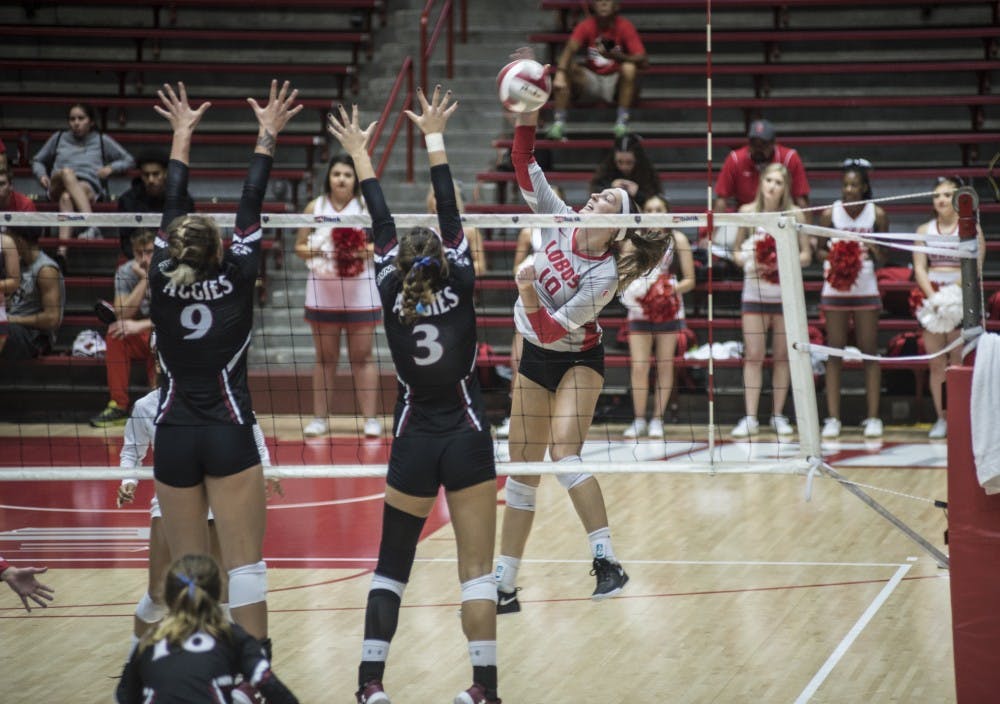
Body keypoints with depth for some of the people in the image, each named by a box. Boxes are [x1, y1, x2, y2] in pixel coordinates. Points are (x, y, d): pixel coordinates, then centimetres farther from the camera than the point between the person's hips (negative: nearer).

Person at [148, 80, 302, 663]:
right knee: (244, 563, -3)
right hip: (228, 435, -2)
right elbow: (251, 208, 2)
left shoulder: (163, 283, -1)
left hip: (173, 439, 2)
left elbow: (172, 209, 10)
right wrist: (267, 137, 11)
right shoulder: (235, 281, -5)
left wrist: (182, 135, 21)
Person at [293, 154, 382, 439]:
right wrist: (314, 251, -12)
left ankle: (370, 418, 2)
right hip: (322, 292, 1)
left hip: (360, 292, -1)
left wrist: (364, 251, -17)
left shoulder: (366, 206, 2)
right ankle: (320, 418, 10)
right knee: (325, 357, 5)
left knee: (362, 356, 0)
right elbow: (299, 247, 8)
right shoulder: (315, 207, 6)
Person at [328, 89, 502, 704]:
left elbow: (383, 227, 0)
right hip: (467, 439, -1)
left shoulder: (394, 299, -6)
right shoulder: (461, 291, -9)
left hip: (414, 444, 1)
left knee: (392, 565, 10)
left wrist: (361, 155, 8)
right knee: (477, 568, -1)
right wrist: (435, 140, 0)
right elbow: (450, 214, -6)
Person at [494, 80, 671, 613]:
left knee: (563, 453, -29)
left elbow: (552, 330, -26)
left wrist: (528, 292, -40)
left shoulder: (604, 277, -24)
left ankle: (606, 559, -27)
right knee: (522, 473, 7)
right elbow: (525, 168, -10)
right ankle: (504, 588, 11)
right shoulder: (560, 223, -10)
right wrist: (528, 118, -23)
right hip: (535, 361, 6)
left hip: (577, 360, -6)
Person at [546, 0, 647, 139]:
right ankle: (559, 122, -29)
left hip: (616, 82, -2)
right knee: (567, 67, -24)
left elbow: (642, 60, -18)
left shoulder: (625, 27, -10)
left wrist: (617, 56, -37)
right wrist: (560, 74, -44)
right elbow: (570, 48, -23)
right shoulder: (586, 26, -6)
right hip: (591, 78, 2)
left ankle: (622, 122, -30)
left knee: (629, 68, -31)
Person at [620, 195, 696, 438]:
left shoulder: (677, 239, 3)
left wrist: (672, 289, -16)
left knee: (665, 366, 2)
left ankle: (657, 420, 10)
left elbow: (690, 280, 2)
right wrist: (629, 287, -12)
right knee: (638, 366, -6)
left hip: (668, 310, 0)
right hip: (639, 311, 1)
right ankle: (639, 420, 4)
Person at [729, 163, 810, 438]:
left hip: (786, 294, 0)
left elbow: (806, 255, 0)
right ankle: (750, 418, -4)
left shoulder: (794, 214, -2)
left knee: (782, 355, 4)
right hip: (754, 292, 0)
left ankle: (778, 415, 11)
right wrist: (747, 262, -12)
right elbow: (737, 251, 8)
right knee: (753, 355, -4)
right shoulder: (747, 212, 1)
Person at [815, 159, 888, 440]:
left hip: (866, 288, 0)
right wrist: (831, 256, -15)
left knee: (870, 352, 1)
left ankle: (873, 417, 5)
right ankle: (833, 418, 4)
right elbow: (818, 250, 5)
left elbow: (882, 259, 3)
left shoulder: (877, 215, -2)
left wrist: (875, 251, -18)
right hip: (835, 288, 0)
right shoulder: (830, 213, -2)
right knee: (835, 352, 1)